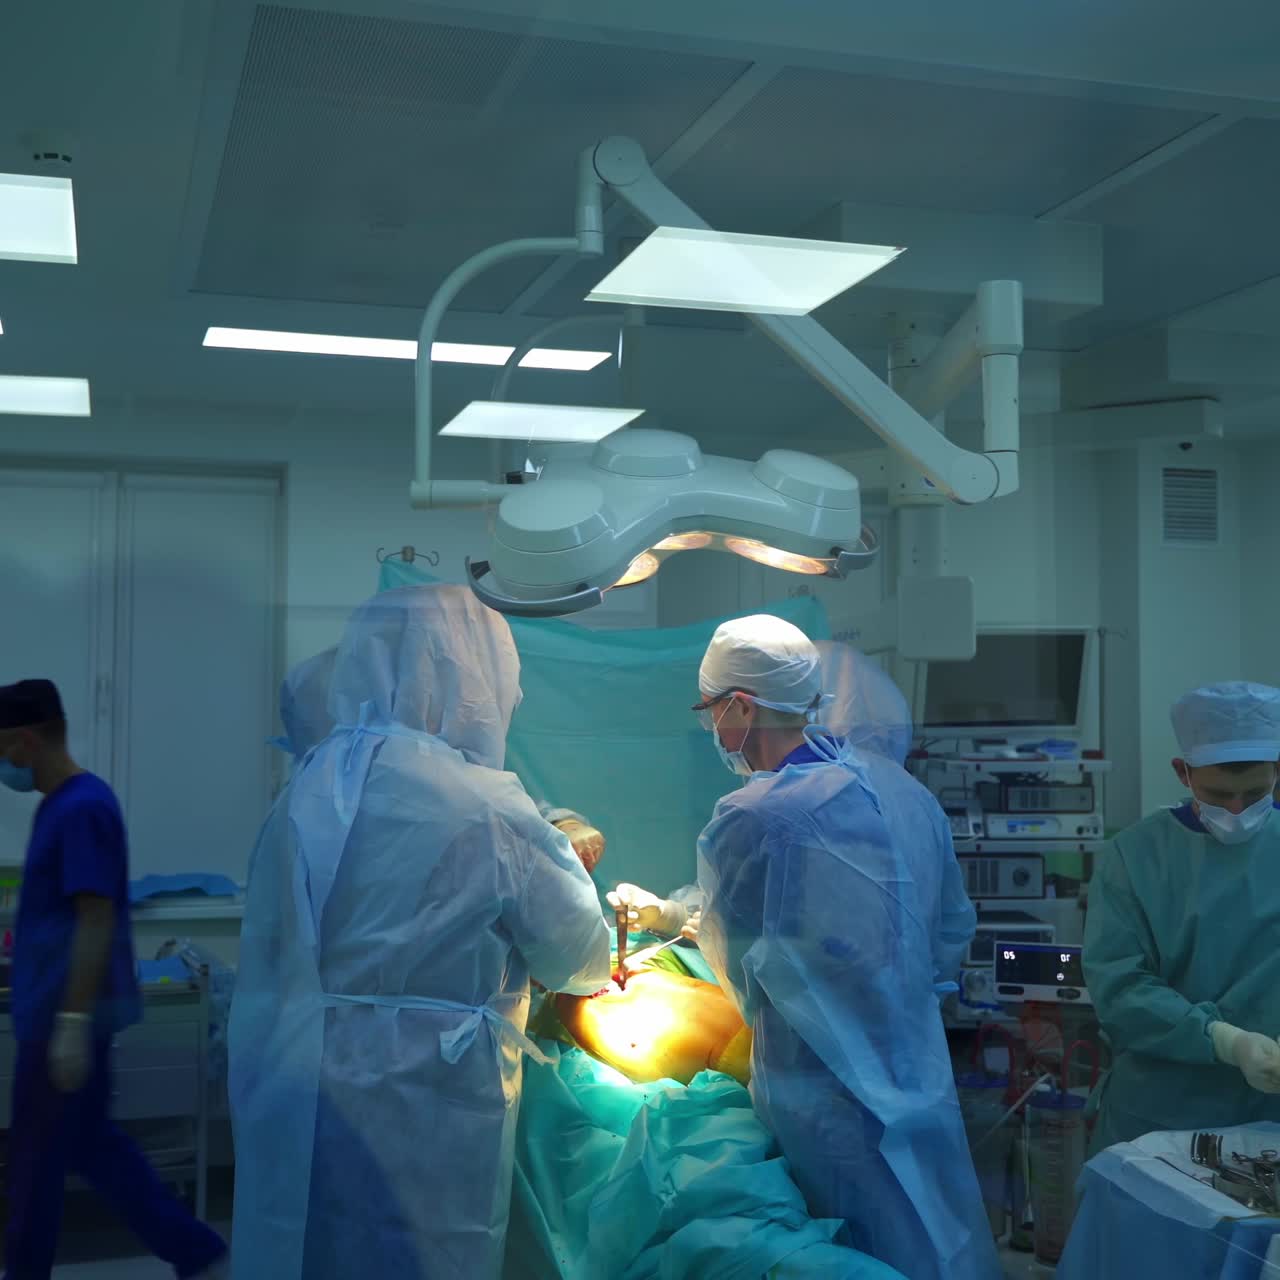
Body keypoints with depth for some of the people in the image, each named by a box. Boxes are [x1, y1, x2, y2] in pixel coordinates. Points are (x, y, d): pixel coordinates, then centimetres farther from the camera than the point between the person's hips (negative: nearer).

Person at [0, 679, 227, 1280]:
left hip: (63, 1015, -10)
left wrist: (72, 1021, -24)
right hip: (53, 1009, 10)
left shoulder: (82, 808, -18)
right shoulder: (62, 803, 11)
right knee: (88, 1143, 14)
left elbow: (96, 921, -23)